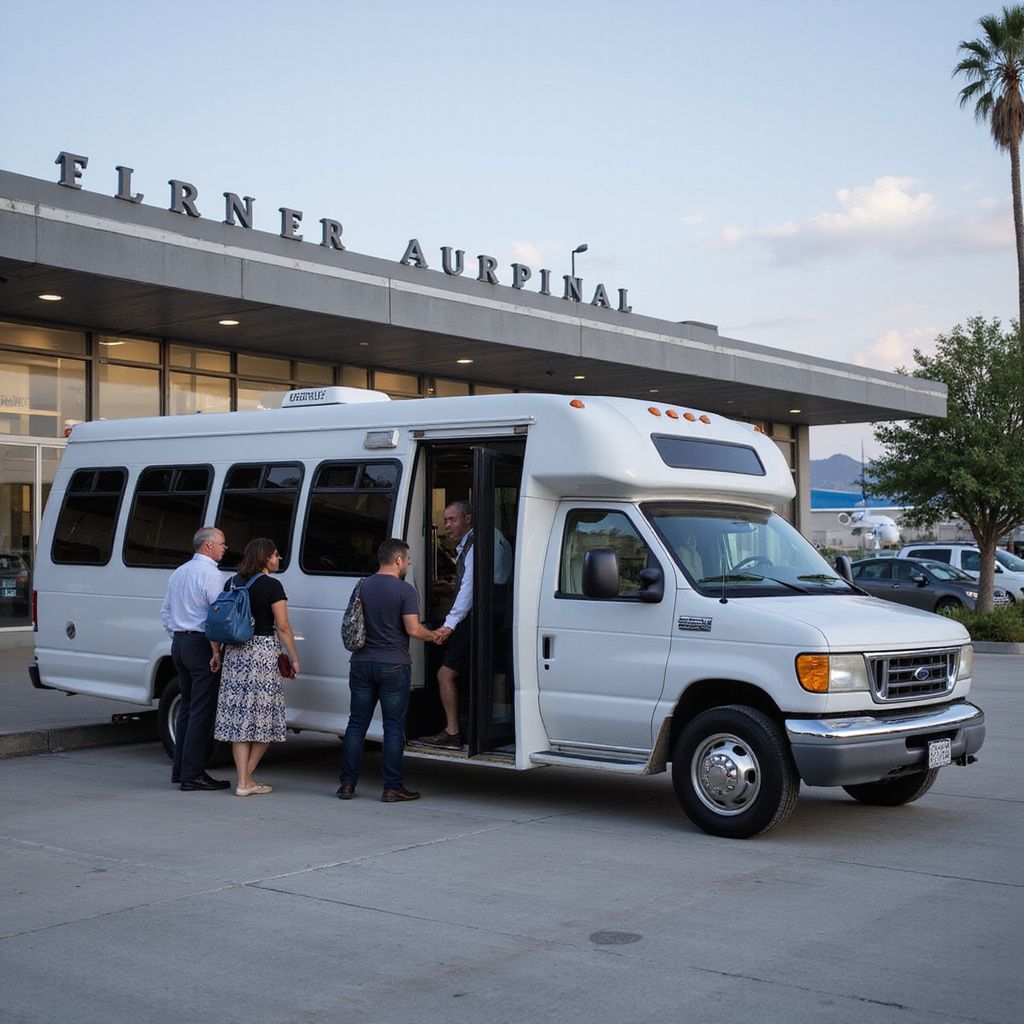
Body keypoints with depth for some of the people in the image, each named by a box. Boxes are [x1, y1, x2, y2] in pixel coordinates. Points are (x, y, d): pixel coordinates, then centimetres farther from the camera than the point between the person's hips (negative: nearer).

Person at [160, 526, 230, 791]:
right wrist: (217, 652, -12)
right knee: (202, 710, -6)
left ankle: (180, 769, 18)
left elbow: (165, 611, 22)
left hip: (179, 644, 9)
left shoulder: (178, 573, 17)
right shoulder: (209, 574, -12)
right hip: (201, 645, -9)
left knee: (187, 706, 15)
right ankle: (193, 774, -6)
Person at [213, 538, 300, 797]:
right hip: (263, 651, -6)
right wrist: (294, 658, -2)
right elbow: (283, 627, -9)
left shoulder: (234, 583, 10)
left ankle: (243, 781, 5)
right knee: (264, 717, 5)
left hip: (235, 652, 6)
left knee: (240, 717, 6)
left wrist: (219, 653, 19)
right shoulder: (272, 586, -7)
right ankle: (246, 776, 6)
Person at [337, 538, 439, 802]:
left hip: (361, 664, 5)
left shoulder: (362, 586, 6)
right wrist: (433, 635, 3)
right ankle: (392, 787, 3)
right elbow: (413, 630, -15)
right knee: (394, 727, 2)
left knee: (356, 724, 10)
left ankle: (347, 784, 10)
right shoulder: (405, 590, -11)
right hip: (394, 666, -5)